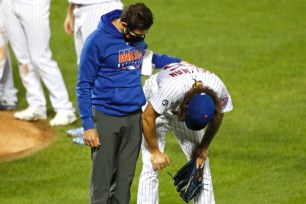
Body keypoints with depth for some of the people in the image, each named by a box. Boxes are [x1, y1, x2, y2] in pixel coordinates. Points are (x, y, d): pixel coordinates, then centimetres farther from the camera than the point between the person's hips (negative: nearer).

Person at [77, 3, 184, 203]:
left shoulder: (137, 38, 5)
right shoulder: (97, 41, -13)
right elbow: (84, 85, -9)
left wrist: (177, 62, 14)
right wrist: (88, 125, -13)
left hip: (135, 117, 5)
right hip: (106, 118, -5)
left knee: (125, 177, 9)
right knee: (102, 178, -4)